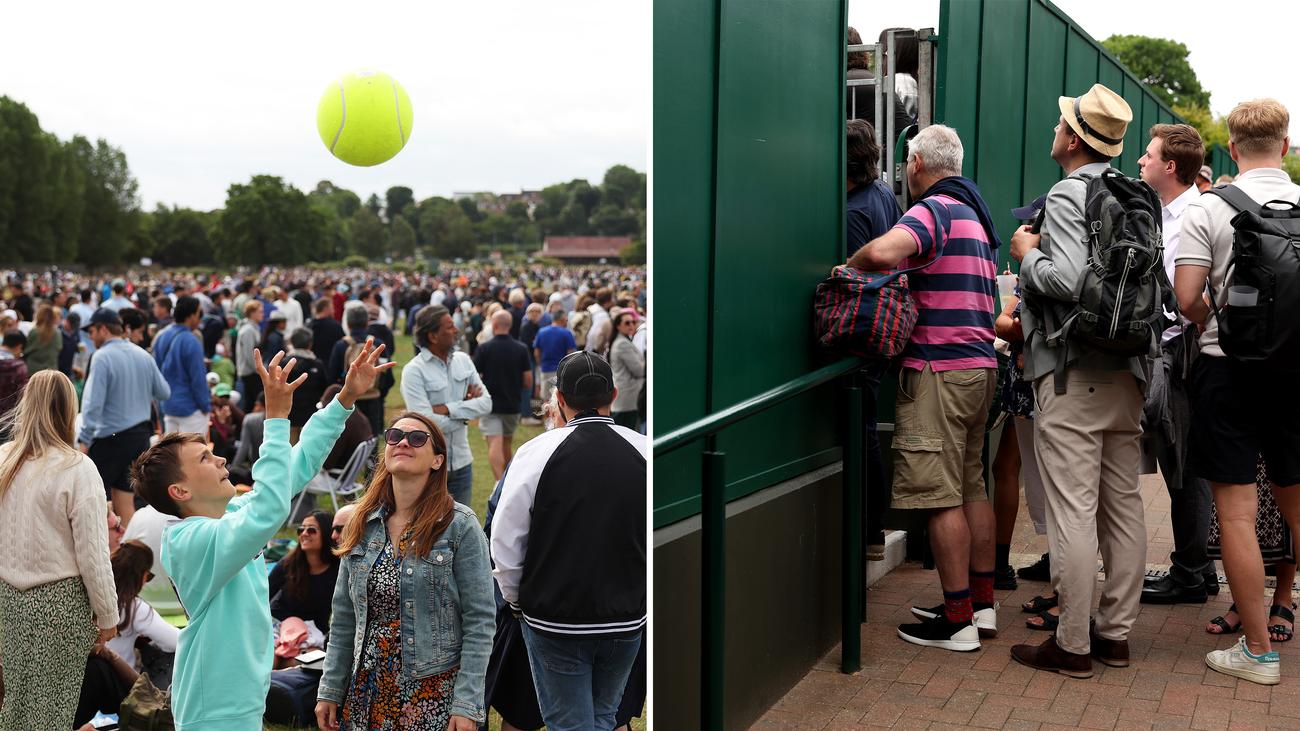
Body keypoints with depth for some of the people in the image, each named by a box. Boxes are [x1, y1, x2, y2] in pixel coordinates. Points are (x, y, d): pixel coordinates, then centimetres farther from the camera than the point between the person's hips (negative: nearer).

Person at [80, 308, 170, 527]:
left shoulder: (102, 357, -12)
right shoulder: (143, 355, 6)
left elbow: (94, 402, -17)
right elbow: (164, 393, 12)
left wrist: (84, 440, -15)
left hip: (112, 437, -7)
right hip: (141, 434, 7)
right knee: (124, 499, 11)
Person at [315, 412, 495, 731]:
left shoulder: (460, 526, -9)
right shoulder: (362, 524, 4)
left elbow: (479, 623, -11)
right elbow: (344, 619, 10)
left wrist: (466, 705, -15)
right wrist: (330, 691, 6)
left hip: (436, 694, -4)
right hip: (367, 692, 4)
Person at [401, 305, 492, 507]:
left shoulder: (463, 360, 4)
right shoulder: (414, 371, -13)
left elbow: (486, 403, -2)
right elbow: (427, 422, -21)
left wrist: (448, 409, -15)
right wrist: (466, 407, -8)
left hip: (461, 461, 5)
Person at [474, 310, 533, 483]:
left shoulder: (484, 348, -9)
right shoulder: (521, 349, -2)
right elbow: (528, 382, -1)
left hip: (490, 405, -4)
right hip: (512, 405, 4)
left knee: (495, 444, -10)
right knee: (507, 443, 20)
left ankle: (499, 481, -26)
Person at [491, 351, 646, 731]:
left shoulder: (536, 452, -12)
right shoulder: (643, 451, -5)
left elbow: (505, 540, -7)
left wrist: (517, 599, 9)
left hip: (554, 619, -3)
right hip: (627, 621, 3)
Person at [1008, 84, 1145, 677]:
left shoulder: (1068, 194, -11)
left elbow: (1066, 279, -24)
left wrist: (1028, 253, -4)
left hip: (1073, 375, -8)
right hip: (1127, 370, 8)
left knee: (1072, 513, -4)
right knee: (1123, 506, 11)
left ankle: (1072, 645, 1)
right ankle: (1116, 633, 20)